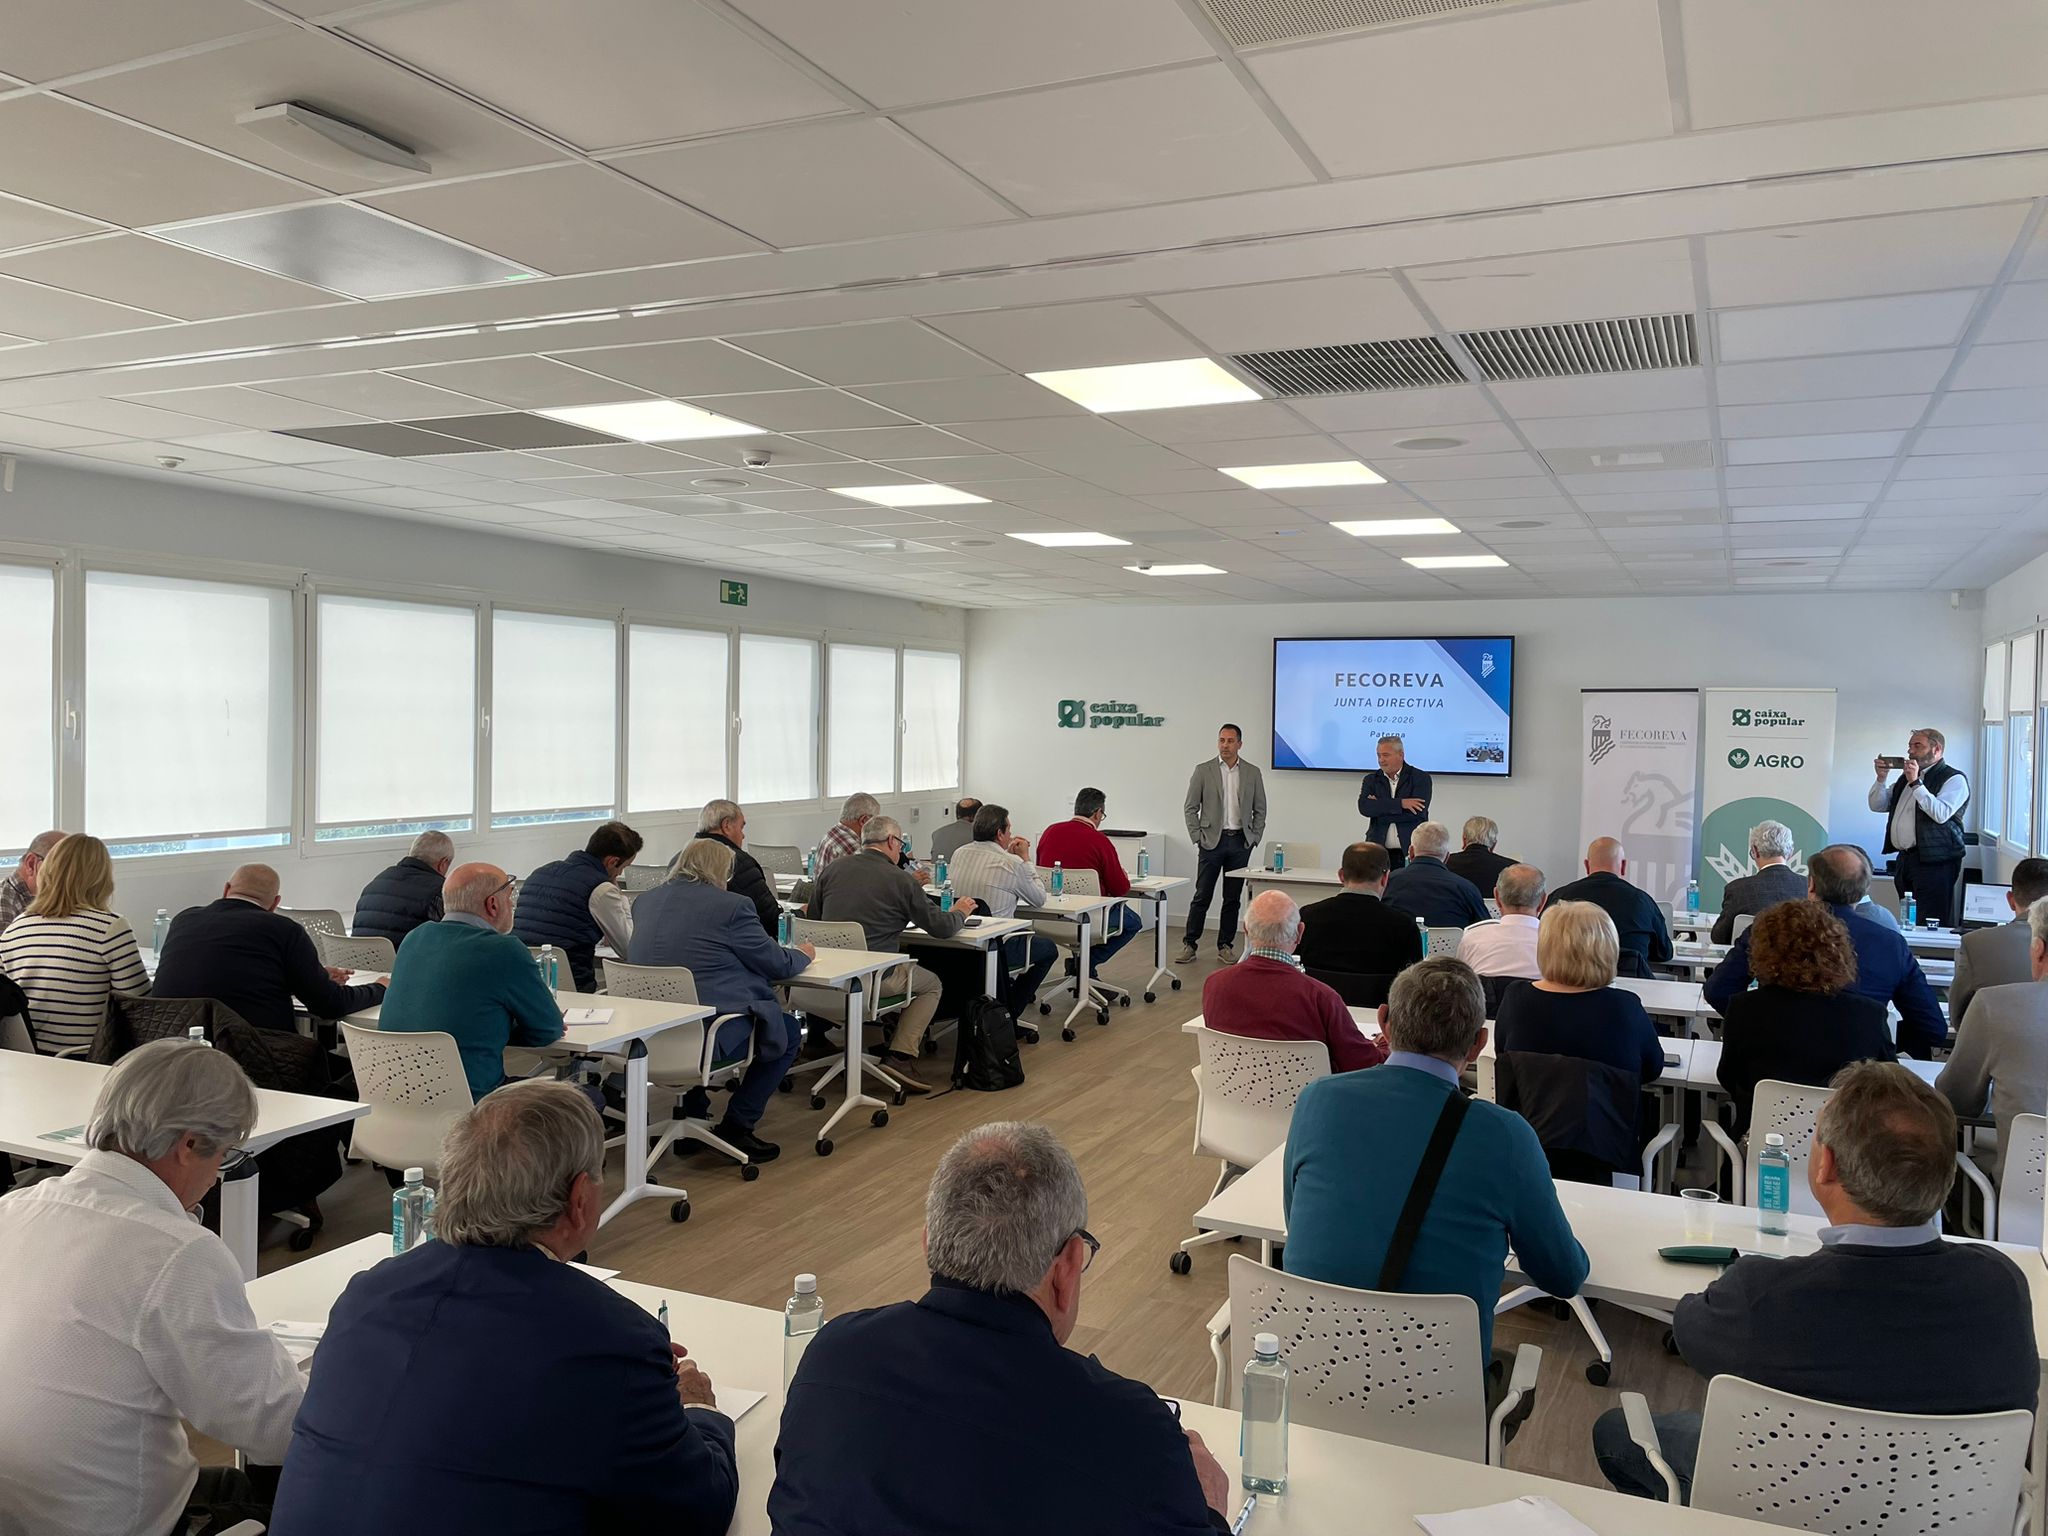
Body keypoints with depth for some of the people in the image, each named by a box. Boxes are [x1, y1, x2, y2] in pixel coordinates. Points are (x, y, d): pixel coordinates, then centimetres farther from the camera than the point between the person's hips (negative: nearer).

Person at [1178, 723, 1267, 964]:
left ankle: (1225, 945, 15)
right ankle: (1189, 945, 3)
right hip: (1211, 841, -2)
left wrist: (1254, 839, 2)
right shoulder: (1203, 770, 0)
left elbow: (1260, 810, 10)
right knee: (1202, 896, -2)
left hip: (1240, 843, 2)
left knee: (1232, 898, 7)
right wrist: (1198, 837, -5)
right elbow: (1190, 808, 1)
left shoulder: (1252, 772, 6)